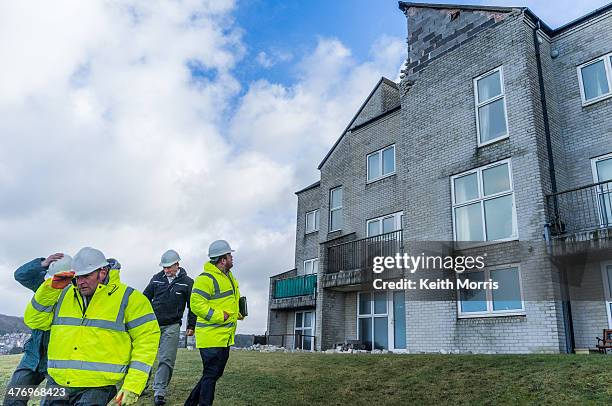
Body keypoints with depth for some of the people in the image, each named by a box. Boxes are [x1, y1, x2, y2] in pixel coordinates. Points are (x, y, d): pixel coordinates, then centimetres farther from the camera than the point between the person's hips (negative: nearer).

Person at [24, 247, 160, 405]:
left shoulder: (128, 298, -5)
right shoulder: (64, 294, 11)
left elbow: (147, 338, -6)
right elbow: (34, 321, 11)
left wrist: (133, 386, -11)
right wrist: (52, 287, -3)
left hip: (97, 388, -4)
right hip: (57, 384, 5)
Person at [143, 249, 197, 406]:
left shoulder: (187, 282, -2)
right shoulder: (157, 278, 4)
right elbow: (145, 298, 13)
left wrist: (191, 326, 2)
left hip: (172, 327, -2)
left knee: (166, 360, -6)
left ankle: (159, 392, -1)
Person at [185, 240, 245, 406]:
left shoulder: (229, 277, 15)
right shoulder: (206, 279, -16)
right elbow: (196, 305, -23)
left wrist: (236, 313, 13)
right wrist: (221, 316, -23)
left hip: (225, 338, 10)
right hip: (211, 337, -10)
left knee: (215, 374, 18)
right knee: (210, 375, -3)